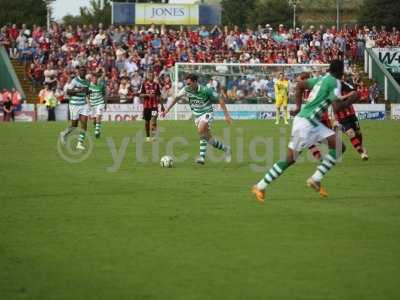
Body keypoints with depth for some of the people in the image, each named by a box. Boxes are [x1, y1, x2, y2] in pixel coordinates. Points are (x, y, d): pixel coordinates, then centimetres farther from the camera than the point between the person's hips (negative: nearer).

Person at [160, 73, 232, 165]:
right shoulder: (186, 90, -8)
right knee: (208, 138, 9)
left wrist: (226, 115, -14)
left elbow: (220, 100, -13)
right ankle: (225, 148, 32)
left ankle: (202, 157, -30)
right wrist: (167, 110, 3)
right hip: (197, 115, 6)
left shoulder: (205, 90, -21)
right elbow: (176, 98, 6)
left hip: (207, 113, -6)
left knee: (200, 131, -30)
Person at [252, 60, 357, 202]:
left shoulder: (322, 79, 14)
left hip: (313, 122, 9)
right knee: (290, 158, -4)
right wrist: (350, 100, -4)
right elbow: (337, 108, -20)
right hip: (306, 122, -9)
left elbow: (300, 85, 24)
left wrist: (299, 107, 24)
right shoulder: (334, 83, -12)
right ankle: (260, 187, 2)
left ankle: (316, 179, 2)